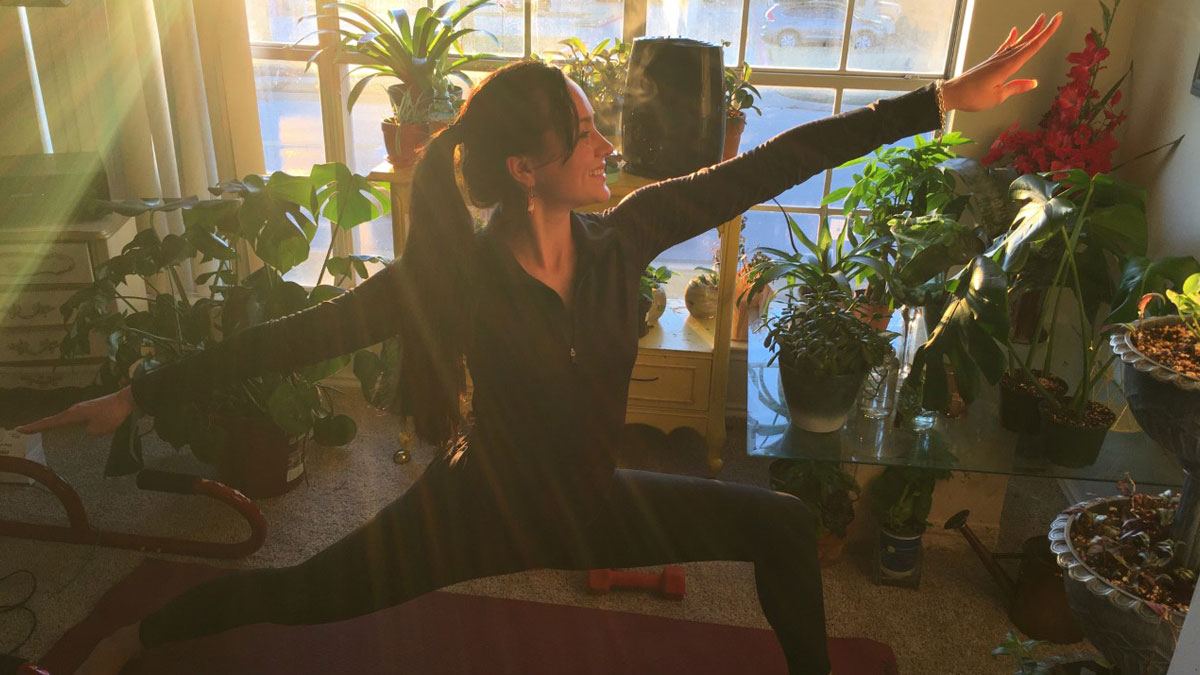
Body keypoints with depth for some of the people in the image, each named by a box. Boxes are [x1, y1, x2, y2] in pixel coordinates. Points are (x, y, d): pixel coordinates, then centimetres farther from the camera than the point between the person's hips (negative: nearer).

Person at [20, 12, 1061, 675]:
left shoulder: (622, 235, -18)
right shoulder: (456, 276, -25)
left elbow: (776, 162, -19)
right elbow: (297, 335, -20)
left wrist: (951, 98, -16)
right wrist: (141, 396, -17)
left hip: (591, 502, 4)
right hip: (484, 506, -3)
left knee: (787, 527, 4)